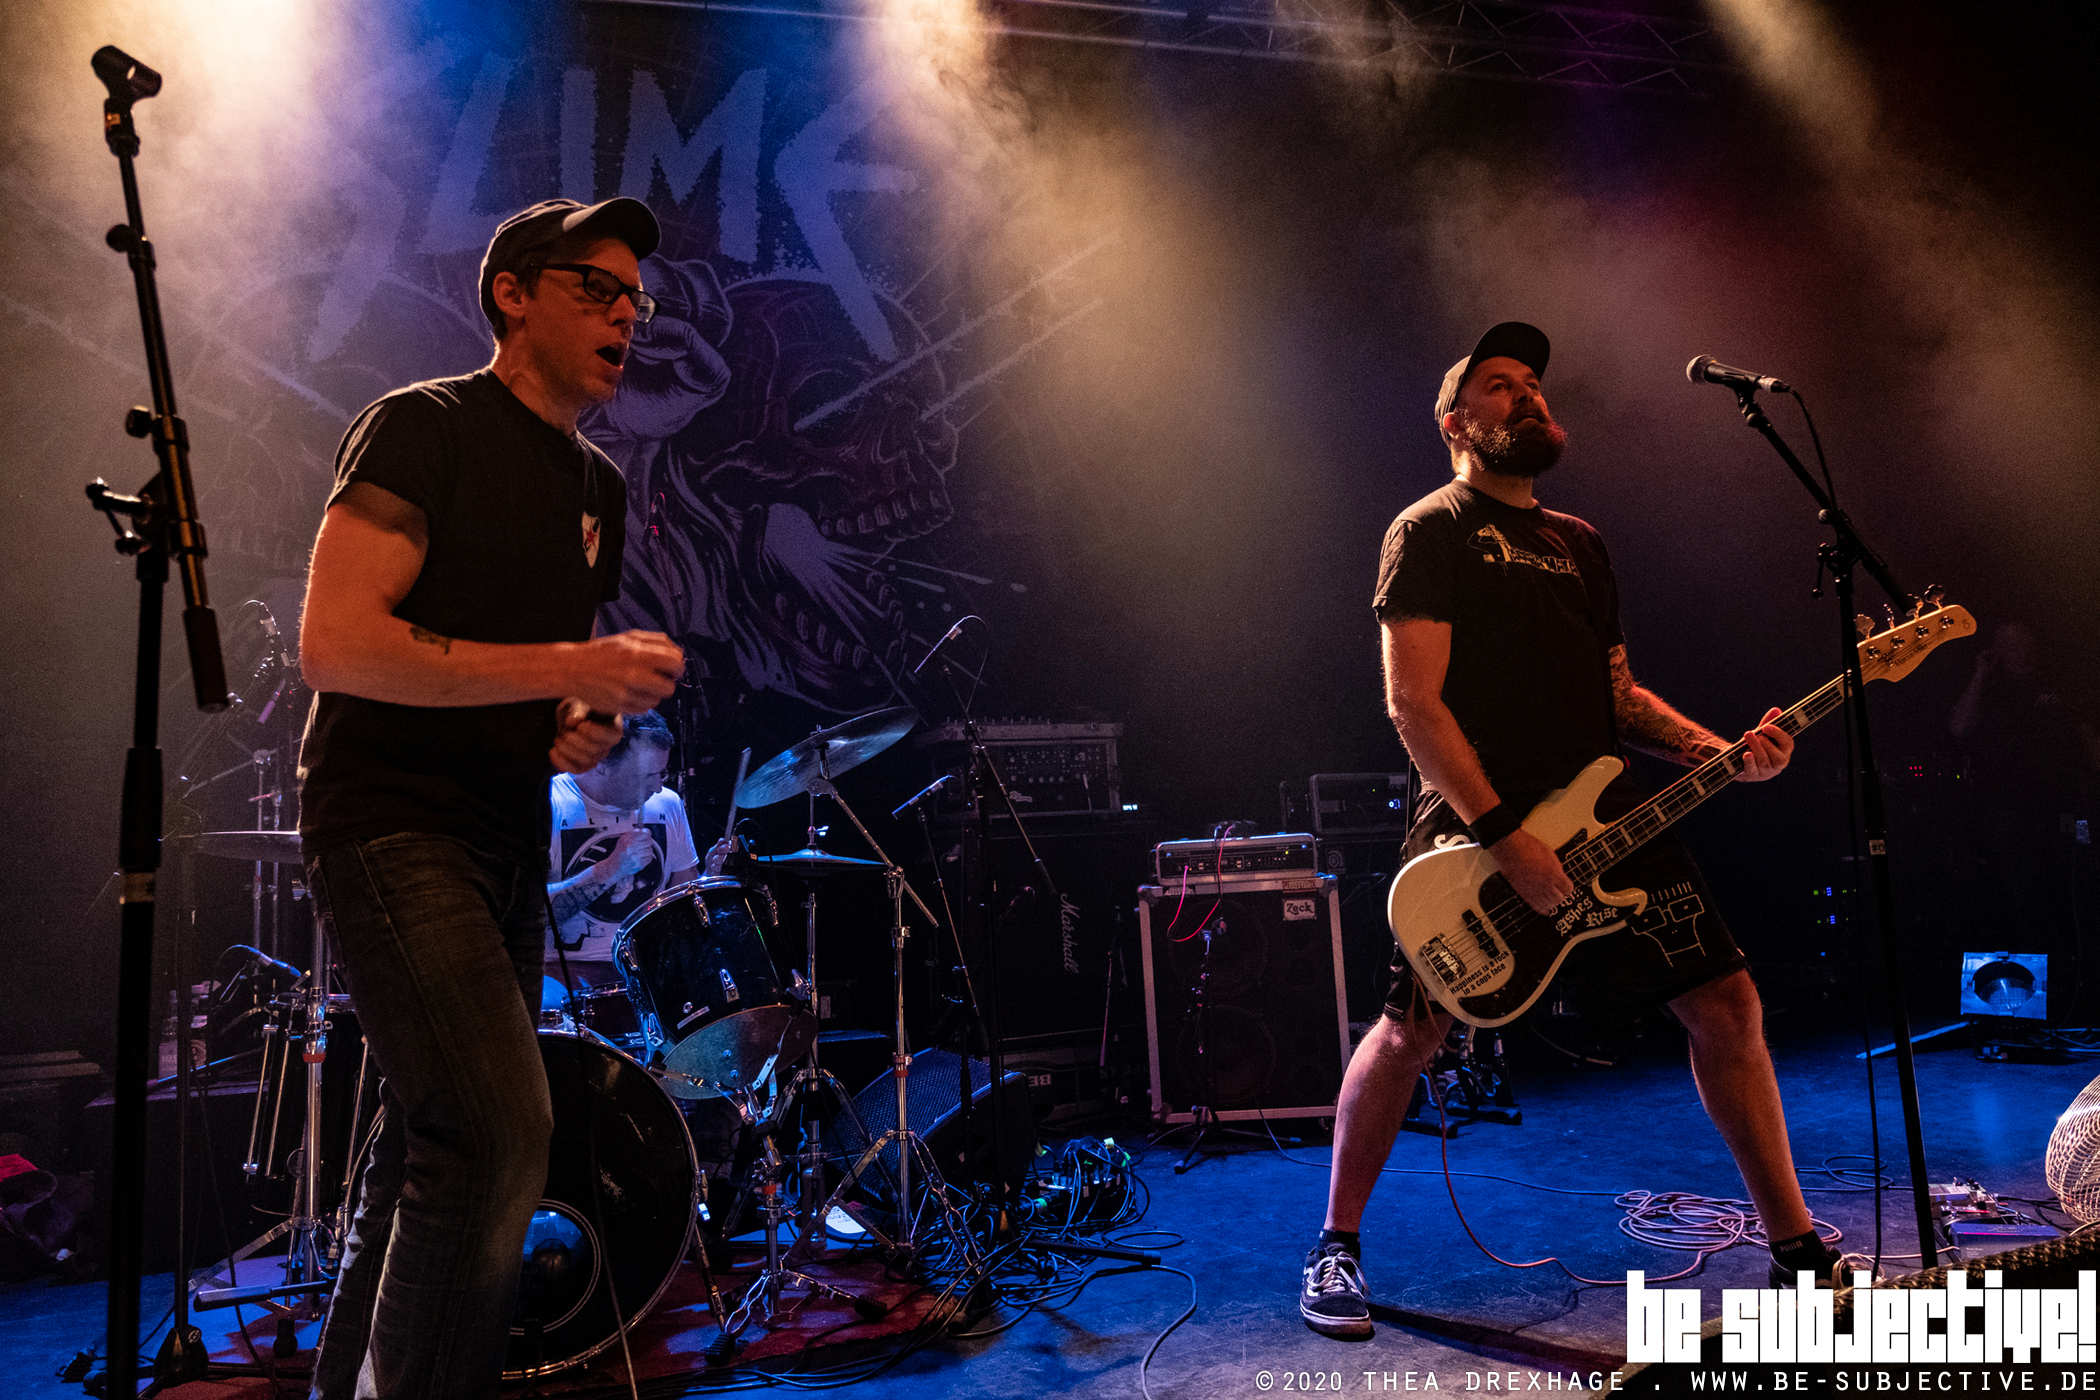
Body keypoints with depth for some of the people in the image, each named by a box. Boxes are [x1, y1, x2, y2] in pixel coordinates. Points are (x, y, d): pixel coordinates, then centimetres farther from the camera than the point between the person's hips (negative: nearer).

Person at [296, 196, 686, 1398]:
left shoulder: (600, 489, 15)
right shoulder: (425, 429, -7)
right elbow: (334, 643, -19)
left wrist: (581, 729, 3)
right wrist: (568, 670, -22)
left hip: (510, 840, 8)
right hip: (393, 822, -8)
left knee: (443, 1141, 15)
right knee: (502, 1129, -20)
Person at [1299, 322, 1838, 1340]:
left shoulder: (1578, 543, 21)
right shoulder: (1430, 531, -2)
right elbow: (1413, 704, -12)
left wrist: (1718, 751, 5)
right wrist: (1504, 836, -19)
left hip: (1608, 817, 7)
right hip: (1475, 824, -7)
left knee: (1726, 1006, 4)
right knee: (1409, 1034, -3)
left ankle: (1795, 1245, 21)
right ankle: (1336, 1248, 16)